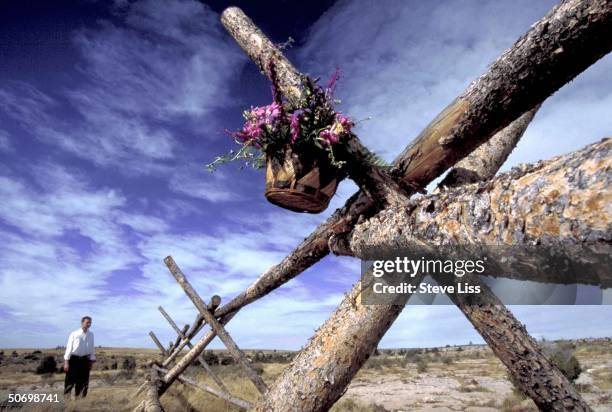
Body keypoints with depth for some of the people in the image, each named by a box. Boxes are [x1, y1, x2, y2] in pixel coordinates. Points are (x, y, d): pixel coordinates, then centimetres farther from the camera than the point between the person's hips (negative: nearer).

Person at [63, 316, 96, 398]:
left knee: (83, 382, 8)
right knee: (70, 380, -2)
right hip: (74, 359, -4)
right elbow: (69, 347, -4)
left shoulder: (91, 334, 6)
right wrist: (66, 362, -7)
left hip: (85, 360, 4)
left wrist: (92, 361, 8)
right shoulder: (74, 334, -6)